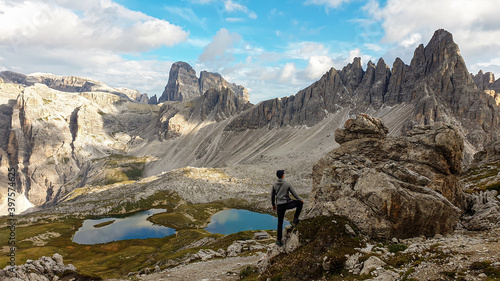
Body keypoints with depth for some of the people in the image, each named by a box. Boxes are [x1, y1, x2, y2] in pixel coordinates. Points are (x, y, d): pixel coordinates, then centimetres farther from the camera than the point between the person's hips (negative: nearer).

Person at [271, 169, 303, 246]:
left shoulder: (274, 185, 2)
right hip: (287, 204, -3)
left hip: (279, 205, 4)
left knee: (280, 223, 13)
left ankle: (279, 240, 14)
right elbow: (294, 193, 2)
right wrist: (300, 199, 20)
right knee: (300, 203, 21)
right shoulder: (287, 184, -7)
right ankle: (295, 219, 19)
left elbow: (272, 196, 10)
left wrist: (273, 205, 25)